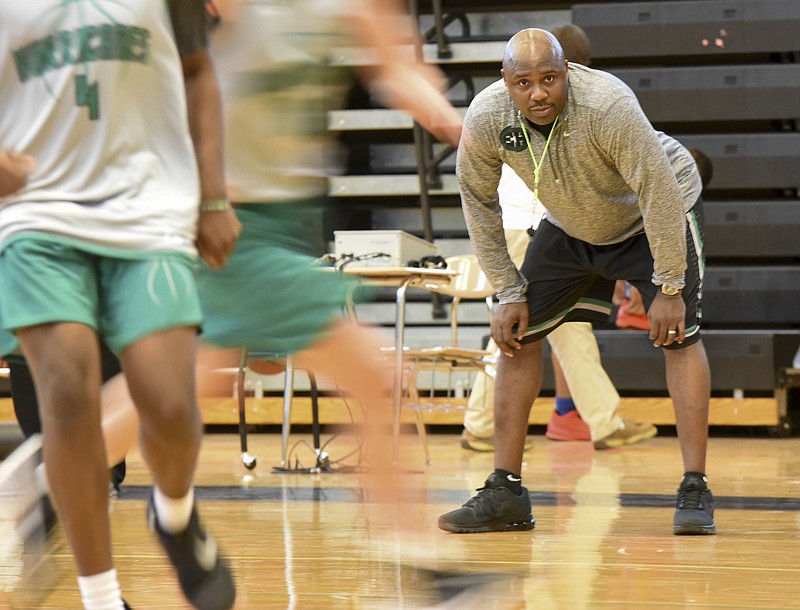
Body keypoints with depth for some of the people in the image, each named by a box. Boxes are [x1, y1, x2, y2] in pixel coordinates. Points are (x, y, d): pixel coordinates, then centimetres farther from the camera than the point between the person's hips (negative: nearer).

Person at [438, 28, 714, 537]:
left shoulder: (608, 106, -38)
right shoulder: (485, 119, -25)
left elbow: (659, 193, -31)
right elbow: (479, 202, -9)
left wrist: (669, 288, -27)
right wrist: (510, 294, -9)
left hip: (661, 213, -4)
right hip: (571, 225, 4)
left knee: (679, 336, -18)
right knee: (517, 334, -2)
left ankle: (695, 490, -12)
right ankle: (506, 493, 4)